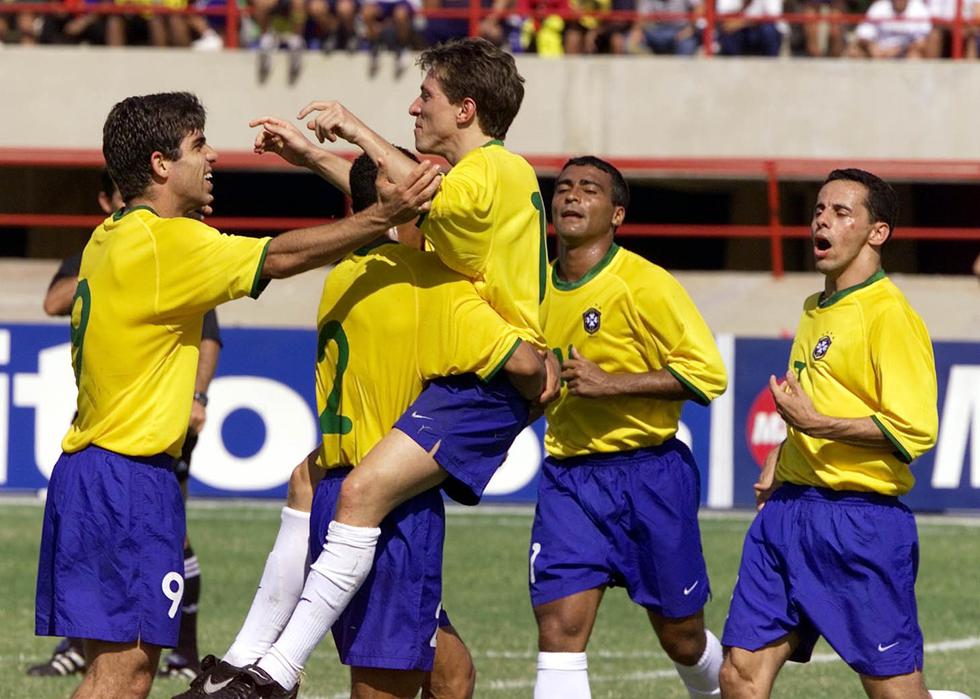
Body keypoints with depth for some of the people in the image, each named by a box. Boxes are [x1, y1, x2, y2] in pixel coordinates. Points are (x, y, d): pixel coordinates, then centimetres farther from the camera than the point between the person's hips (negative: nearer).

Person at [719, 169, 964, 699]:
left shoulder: (888, 315, -10)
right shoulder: (815, 311, 16)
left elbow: (916, 430, -18)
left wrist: (816, 423, -20)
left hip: (860, 521, -8)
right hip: (788, 510, 8)